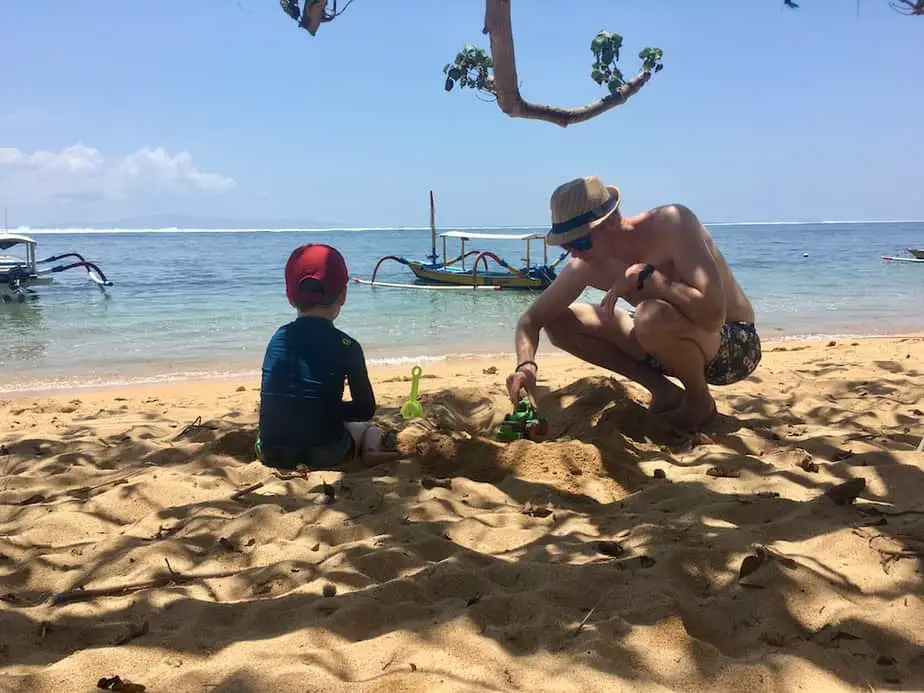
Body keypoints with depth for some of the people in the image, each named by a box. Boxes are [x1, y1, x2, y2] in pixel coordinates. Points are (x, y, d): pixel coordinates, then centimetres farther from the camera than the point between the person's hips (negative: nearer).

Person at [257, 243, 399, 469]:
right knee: (368, 427, 30)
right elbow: (365, 410, 0)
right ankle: (371, 450, -1)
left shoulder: (278, 337, 7)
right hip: (324, 454, -2)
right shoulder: (346, 346, -5)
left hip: (272, 454, 2)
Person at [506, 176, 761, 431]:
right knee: (558, 324, -3)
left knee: (651, 316, -39)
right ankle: (664, 391, 1)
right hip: (676, 343, 6)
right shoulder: (586, 266, -11)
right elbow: (532, 318, -4)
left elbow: (712, 314, -39)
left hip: (736, 345, -6)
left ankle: (700, 401, -8)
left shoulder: (671, 223, -28)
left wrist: (643, 276, -34)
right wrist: (526, 365, -23)